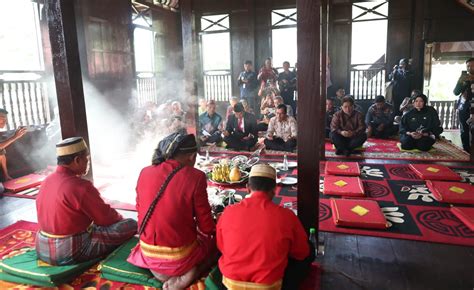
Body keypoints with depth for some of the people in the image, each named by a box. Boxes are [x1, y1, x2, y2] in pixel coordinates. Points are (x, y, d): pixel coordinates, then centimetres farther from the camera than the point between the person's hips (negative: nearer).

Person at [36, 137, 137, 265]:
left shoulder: (47, 181, 3)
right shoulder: (80, 186, -24)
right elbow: (106, 218, -15)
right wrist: (119, 218, 9)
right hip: (71, 253, -9)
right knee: (131, 225, -6)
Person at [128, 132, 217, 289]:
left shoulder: (145, 172, -4)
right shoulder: (195, 177, -18)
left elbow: (141, 211, 9)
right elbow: (207, 227, -11)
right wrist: (214, 232, 13)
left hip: (148, 256, 5)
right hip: (180, 258, -5)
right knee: (217, 241, 22)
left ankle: (160, 270, 9)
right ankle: (186, 277, -3)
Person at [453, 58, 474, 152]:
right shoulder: (464, 78, 9)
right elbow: (455, 92, 0)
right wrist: (460, 81, -16)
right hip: (463, 108, 2)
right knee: (464, 132, 4)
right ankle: (466, 152, 12)